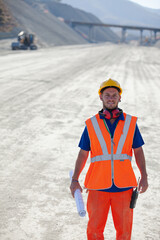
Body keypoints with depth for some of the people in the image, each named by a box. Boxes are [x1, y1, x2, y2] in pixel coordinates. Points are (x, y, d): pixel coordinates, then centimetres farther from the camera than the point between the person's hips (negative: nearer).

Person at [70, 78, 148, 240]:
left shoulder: (130, 123, 4)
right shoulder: (92, 125, 2)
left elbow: (138, 151, 8)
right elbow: (83, 154, 5)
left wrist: (144, 176, -1)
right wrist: (74, 180, -2)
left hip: (124, 186, 1)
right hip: (98, 186, 0)